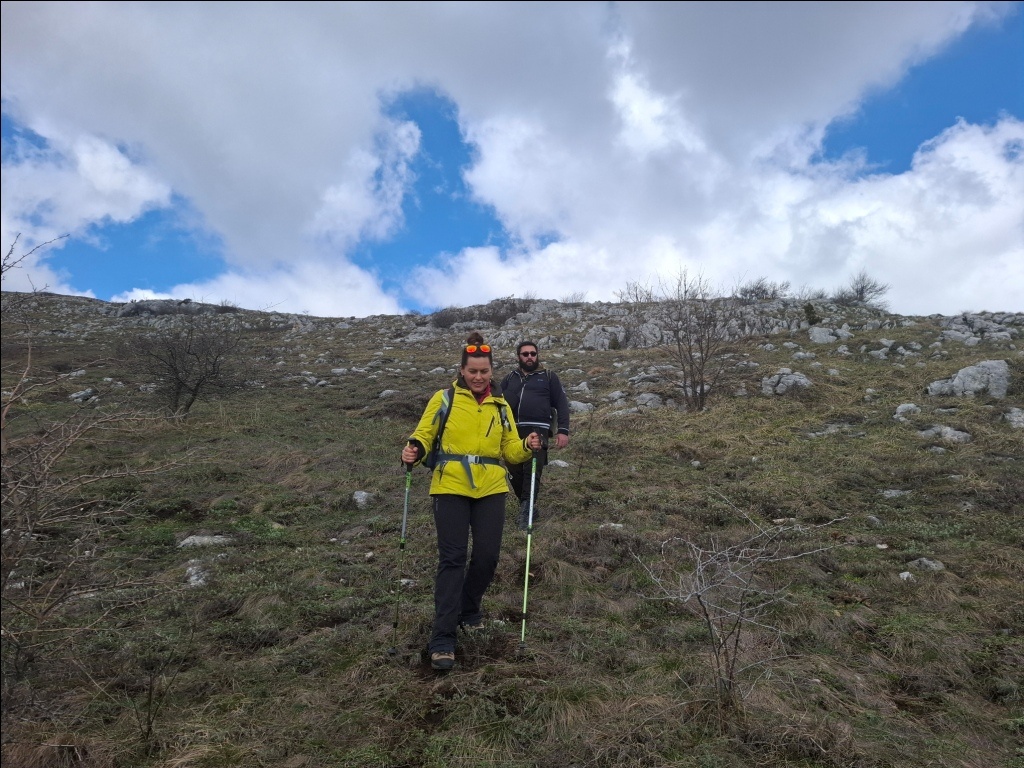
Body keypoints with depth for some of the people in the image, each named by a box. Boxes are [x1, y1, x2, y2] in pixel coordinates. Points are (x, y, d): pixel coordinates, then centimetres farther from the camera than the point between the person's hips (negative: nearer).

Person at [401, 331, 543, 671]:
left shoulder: (500, 405, 11)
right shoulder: (444, 398, 2)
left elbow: (510, 450, 11)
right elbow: (424, 434, 2)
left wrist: (526, 447, -10)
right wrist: (414, 450, -19)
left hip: (490, 489, 3)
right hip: (451, 488, -3)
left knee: (487, 556, 3)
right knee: (452, 559, -6)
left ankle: (469, 610, 32)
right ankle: (443, 638, 1)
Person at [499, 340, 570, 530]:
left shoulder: (548, 377, 13)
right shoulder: (509, 378, 21)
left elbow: (561, 404, 9)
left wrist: (563, 431, -2)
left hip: (537, 430, -3)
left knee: (532, 472, -12)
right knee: (515, 473, 3)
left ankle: (526, 514, -11)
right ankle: (530, 509, 19)